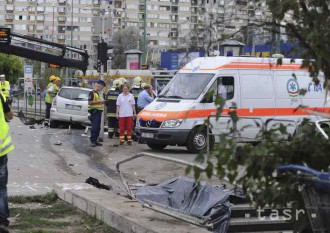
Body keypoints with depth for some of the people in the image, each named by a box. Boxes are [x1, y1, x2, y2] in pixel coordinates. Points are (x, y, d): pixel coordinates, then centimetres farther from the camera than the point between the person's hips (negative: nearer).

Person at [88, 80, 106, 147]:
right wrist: (99, 101, -19)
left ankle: (95, 140, 14)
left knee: (98, 128, 9)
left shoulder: (98, 93, 21)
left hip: (99, 112, 10)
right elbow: (90, 102, -17)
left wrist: (102, 101, 17)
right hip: (94, 112, -10)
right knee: (94, 127, -12)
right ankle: (92, 141, -12)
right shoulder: (92, 93, -9)